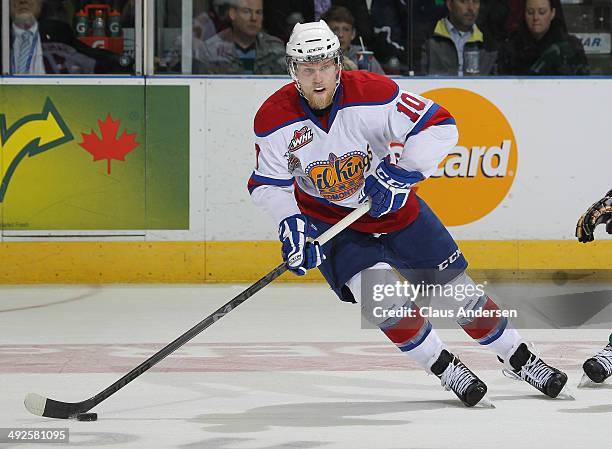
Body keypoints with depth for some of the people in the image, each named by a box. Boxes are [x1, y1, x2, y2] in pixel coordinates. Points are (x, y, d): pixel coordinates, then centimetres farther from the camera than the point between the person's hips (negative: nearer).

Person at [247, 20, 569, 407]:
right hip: (327, 220, 0)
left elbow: (439, 126, -21)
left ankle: (518, 358, 24)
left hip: (391, 203, 0)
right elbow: (268, 184, -9)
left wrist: (403, 174, -30)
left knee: (455, 286, 4)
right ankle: (445, 368, -4)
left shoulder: (370, 92, -25)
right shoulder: (274, 119, -20)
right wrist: (290, 224, -25)